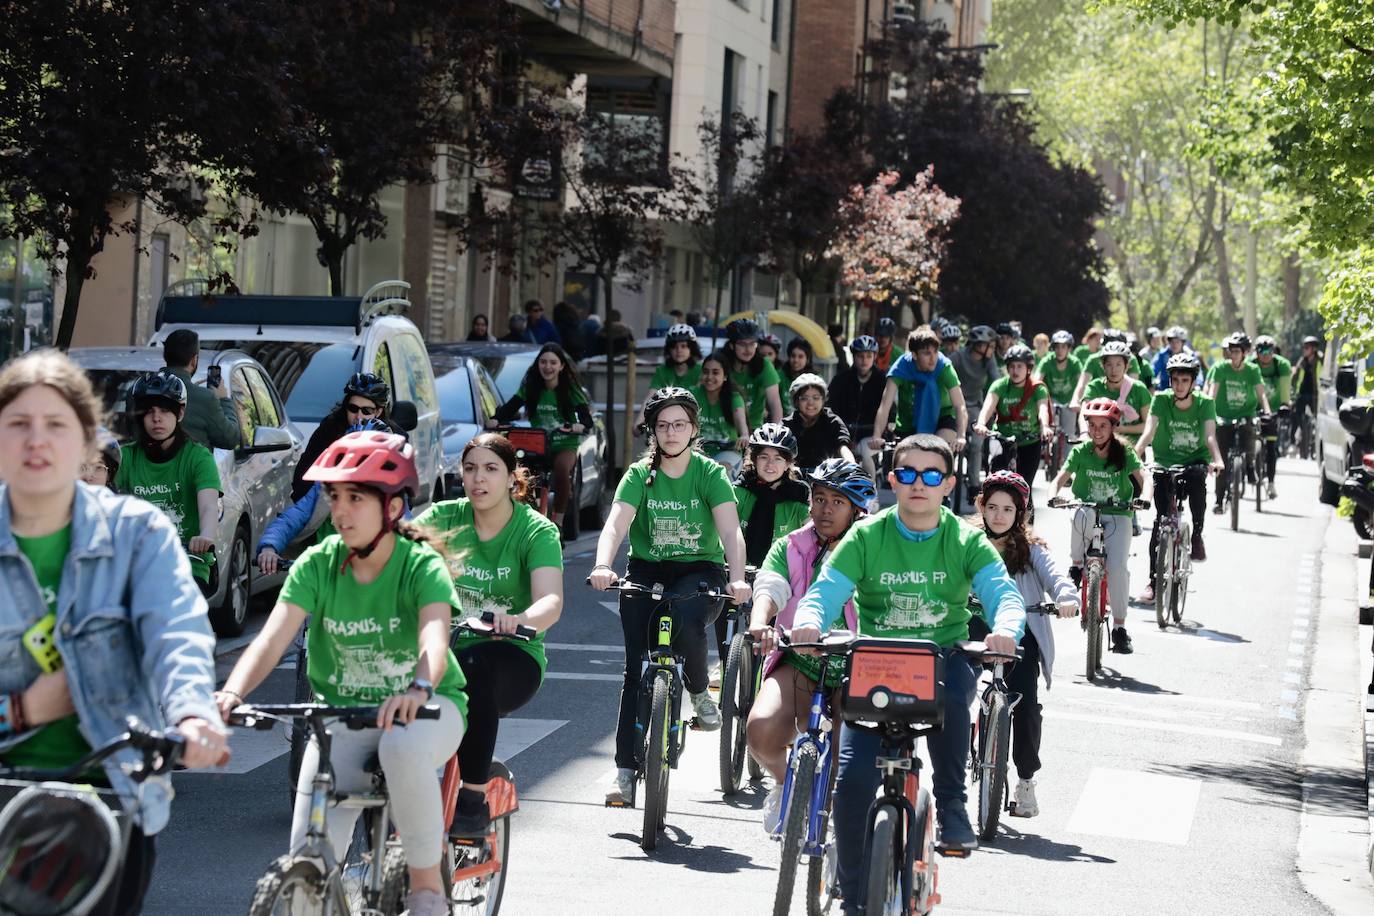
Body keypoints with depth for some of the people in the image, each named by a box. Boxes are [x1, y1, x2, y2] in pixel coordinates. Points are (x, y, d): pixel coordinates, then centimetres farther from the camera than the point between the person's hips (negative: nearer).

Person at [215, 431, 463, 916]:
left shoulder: (422, 565, -15)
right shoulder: (317, 564, -7)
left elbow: (434, 642, -32)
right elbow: (272, 638, -19)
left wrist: (418, 690, -55)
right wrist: (232, 692, -39)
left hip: (423, 707, -2)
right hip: (342, 712, 2)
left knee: (403, 747, -39)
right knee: (309, 856, -18)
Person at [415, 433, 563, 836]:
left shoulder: (537, 531, -6)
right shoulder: (444, 517, 2)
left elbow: (551, 602, -22)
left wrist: (520, 620, -45)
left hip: (513, 659, -2)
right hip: (447, 648, 2)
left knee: (474, 663, -37)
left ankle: (474, 796, -25)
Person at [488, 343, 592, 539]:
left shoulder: (571, 390, -2)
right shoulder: (530, 387, 6)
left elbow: (587, 421, -10)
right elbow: (510, 407, 0)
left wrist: (575, 427, -33)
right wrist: (495, 420, -21)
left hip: (565, 444, -2)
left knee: (561, 467, -37)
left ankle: (558, 522, -25)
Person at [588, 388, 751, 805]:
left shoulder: (711, 474, -4)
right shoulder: (640, 474, -2)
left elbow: (730, 531, -16)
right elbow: (616, 524, -16)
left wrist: (737, 579, -34)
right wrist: (603, 566, -36)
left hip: (700, 570, -1)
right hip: (647, 571, 1)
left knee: (686, 619, -35)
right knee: (636, 669, -9)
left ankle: (699, 691, -4)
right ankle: (625, 770, -6)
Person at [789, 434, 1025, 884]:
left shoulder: (966, 540, -1)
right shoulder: (867, 536, -1)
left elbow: (1003, 592, -15)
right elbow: (825, 592, -12)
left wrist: (1005, 629, -39)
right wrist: (808, 622, -35)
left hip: (944, 657, -1)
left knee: (950, 689, -38)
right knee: (853, 778, -14)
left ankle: (951, 805, -14)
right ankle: (854, 899, 5)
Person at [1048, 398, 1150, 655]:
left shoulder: (1124, 452, -4)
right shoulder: (1080, 452, -3)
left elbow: (1143, 480, -13)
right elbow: (1060, 479, -8)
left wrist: (1144, 497, -34)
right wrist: (1053, 496, -30)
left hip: (1117, 516, -1)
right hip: (1087, 513, 1)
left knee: (1118, 567, -21)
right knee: (1083, 515, -37)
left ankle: (1119, 628, -9)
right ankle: (1077, 565, -9)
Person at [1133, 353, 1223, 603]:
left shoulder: (1205, 403, -12)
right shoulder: (1161, 400, -12)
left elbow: (1210, 436, -24)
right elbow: (1148, 433, -22)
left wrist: (1217, 460, -43)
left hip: (1195, 459, 0)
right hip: (1165, 461, 0)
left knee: (1198, 486, -35)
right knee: (1161, 519, -10)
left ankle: (1197, 536, -9)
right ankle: (1153, 581, -5)